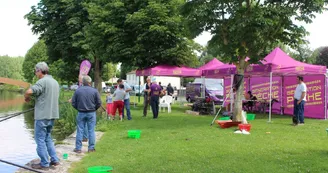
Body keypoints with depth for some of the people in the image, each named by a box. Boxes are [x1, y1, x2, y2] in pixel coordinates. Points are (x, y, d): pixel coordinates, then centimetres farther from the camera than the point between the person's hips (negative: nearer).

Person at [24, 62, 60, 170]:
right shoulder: (55, 82, 13)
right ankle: (54, 160, 18)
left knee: (40, 139, 2)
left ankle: (44, 164, 6)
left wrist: (26, 98, -5)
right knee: (47, 138, 19)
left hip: (42, 115, -8)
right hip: (52, 115, 8)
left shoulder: (42, 81, -14)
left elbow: (29, 91, -26)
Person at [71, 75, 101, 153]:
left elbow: (73, 103, 0)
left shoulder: (78, 90, -3)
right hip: (91, 113, -1)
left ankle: (78, 148, 10)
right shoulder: (94, 91, -5)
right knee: (91, 130, 6)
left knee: (80, 130, 7)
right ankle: (91, 148, 10)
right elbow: (99, 103, -4)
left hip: (81, 113, 1)